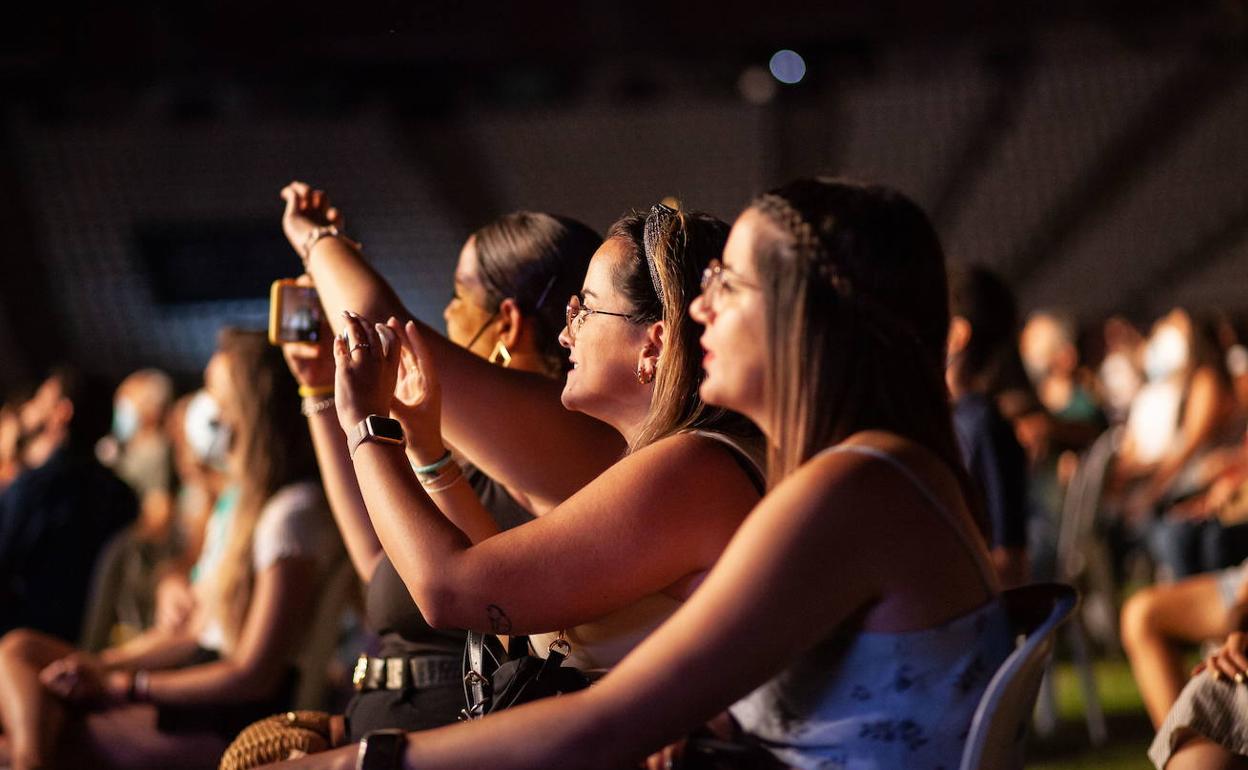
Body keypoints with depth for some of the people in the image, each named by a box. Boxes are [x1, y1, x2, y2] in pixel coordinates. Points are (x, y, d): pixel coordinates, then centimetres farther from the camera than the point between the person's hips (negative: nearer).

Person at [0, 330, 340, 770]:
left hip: (240, 722, -10)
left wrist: (122, 687, -12)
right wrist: (99, 665, 4)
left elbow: (254, 675, -17)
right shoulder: (238, 504, 18)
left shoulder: (293, 511, -15)